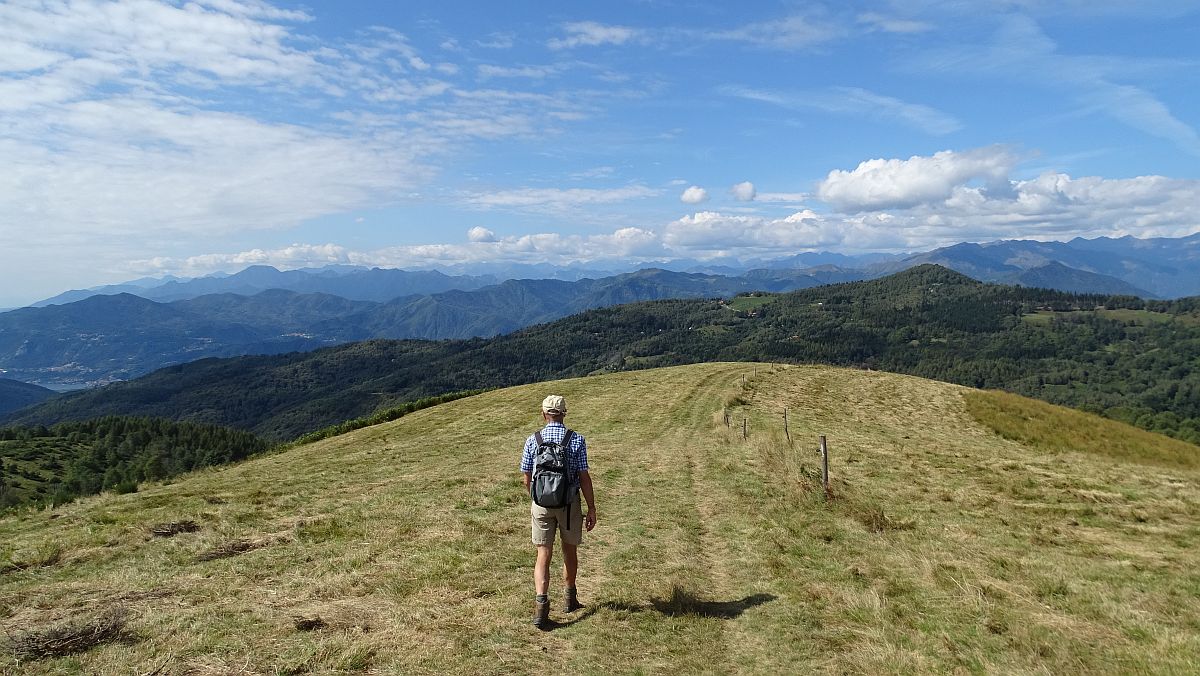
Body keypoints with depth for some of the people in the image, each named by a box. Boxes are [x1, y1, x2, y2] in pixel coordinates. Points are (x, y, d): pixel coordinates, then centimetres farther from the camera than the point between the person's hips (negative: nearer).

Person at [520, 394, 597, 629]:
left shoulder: (532, 440, -4)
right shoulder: (576, 440, -9)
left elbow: (527, 478, 2)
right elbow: (584, 477, -9)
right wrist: (592, 508, -1)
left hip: (541, 503, 0)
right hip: (569, 503, 0)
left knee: (543, 555, 3)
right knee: (570, 550, 18)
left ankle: (541, 604, -13)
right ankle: (569, 599, 35)